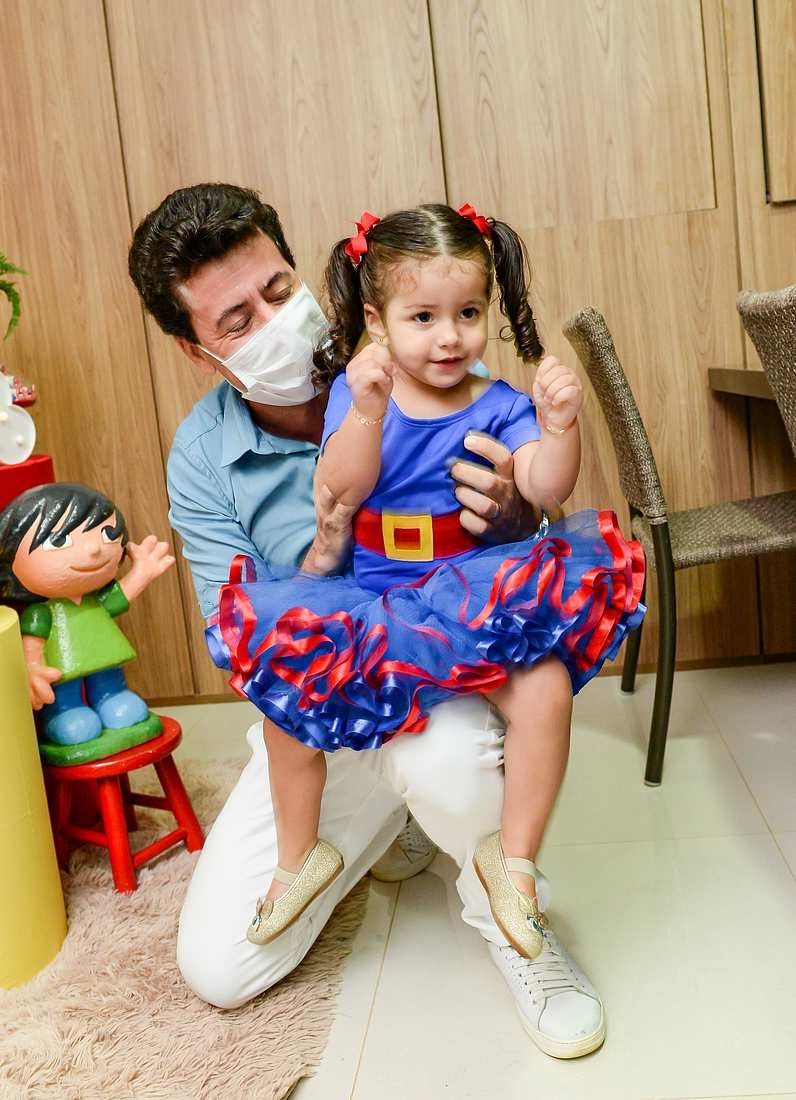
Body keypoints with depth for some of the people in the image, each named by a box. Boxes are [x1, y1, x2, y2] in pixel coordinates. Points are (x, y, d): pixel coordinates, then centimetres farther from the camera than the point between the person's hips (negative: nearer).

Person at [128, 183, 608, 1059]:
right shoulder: (200, 460, -9)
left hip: (454, 667, -2)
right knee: (216, 967, -1)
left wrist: (511, 513, -34)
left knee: (446, 759, -41)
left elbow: (532, 538, -7)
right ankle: (385, 818, 25)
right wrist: (323, 554, -31)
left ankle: (506, 915, -3)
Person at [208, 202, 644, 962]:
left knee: (546, 680, -26)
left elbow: (545, 487, -14)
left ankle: (514, 857, -2)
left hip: (475, 603, -1)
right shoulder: (354, 392, 1)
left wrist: (560, 425, -33)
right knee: (285, 676, -18)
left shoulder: (498, 407, 0)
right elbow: (341, 489, -14)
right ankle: (299, 858, 8)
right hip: (371, 606, 1)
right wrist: (368, 411, -30)